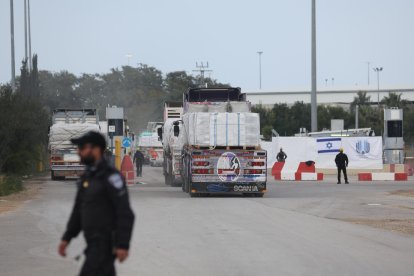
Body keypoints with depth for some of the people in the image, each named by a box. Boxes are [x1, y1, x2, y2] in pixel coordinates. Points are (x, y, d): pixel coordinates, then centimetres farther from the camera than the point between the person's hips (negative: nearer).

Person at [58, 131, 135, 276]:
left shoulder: (111, 176, -14)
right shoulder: (87, 177, 14)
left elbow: (125, 213, -18)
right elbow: (78, 210, 21)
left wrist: (123, 245, -23)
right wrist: (66, 238, 16)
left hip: (107, 242, -9)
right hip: (93, 243, 9)